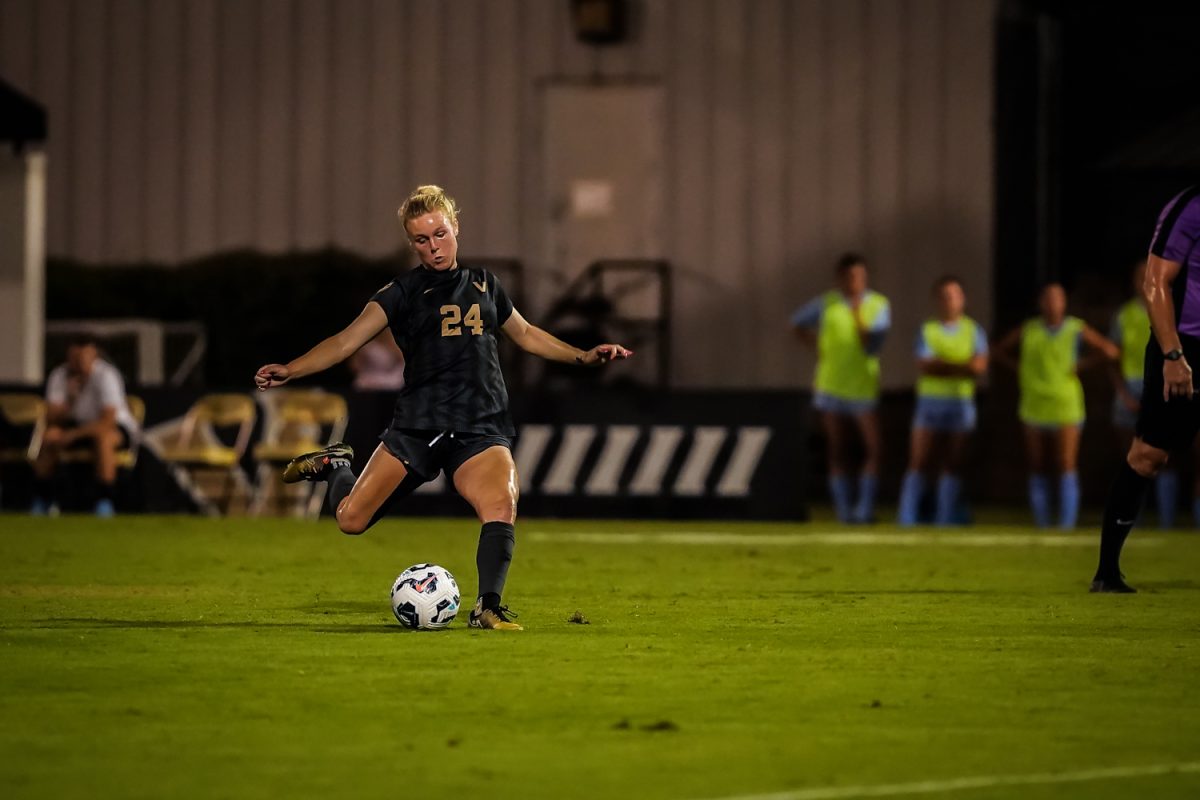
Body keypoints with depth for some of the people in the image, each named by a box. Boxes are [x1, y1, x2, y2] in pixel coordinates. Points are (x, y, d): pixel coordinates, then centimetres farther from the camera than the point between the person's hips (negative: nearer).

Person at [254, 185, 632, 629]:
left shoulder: (484, 285, 16)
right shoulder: (403, 292, 4)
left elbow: (527, 334, 33)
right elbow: (348, 340, -7)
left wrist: (583, 356, 25)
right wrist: (290, 370, -21)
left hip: (481, 430, 2)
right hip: (417, 426, -2)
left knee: (501, 504, -28)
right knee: (351, 518, -6)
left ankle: (488, 608, -17)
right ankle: (336, 467, 27)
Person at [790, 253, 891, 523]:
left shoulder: (879, 305, -2)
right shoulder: (827, 304, 2)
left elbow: (872, 347, -9)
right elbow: (798, 322, 19)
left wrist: (858, 318, -20)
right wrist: (817, 348, 8)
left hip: (863, 387, -1)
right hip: (830, 387, 1)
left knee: (874, 447, -13)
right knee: (838, 452, 4)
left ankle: (865, 508, -7)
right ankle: (844, 509, 9)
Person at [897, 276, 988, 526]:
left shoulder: (972, 330, 6)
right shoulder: (927, 330, 4)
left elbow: (981, 365, -7)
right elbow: (925, 367, -9)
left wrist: (942, 366, -16)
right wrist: (962, 368, -13)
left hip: (961, 402, 1)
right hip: (930, 401, -1)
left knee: (952, 465, 1)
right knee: (919, 464, -5)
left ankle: (945, 519, 3)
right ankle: (907, 518, -4)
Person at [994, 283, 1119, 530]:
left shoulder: (1077, 330, -1)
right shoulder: (1028, 331, 4)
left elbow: (1111, 351, 3)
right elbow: (1001, 350, 19)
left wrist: (1082, 366, -7)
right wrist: (1019, 370, 4)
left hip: (1066, 409, -2)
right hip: (1035, 408, 2)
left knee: (1067, 466, -12)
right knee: (1038, 469, 4)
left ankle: (1068, 521, -12)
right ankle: (1041, 522, 13)